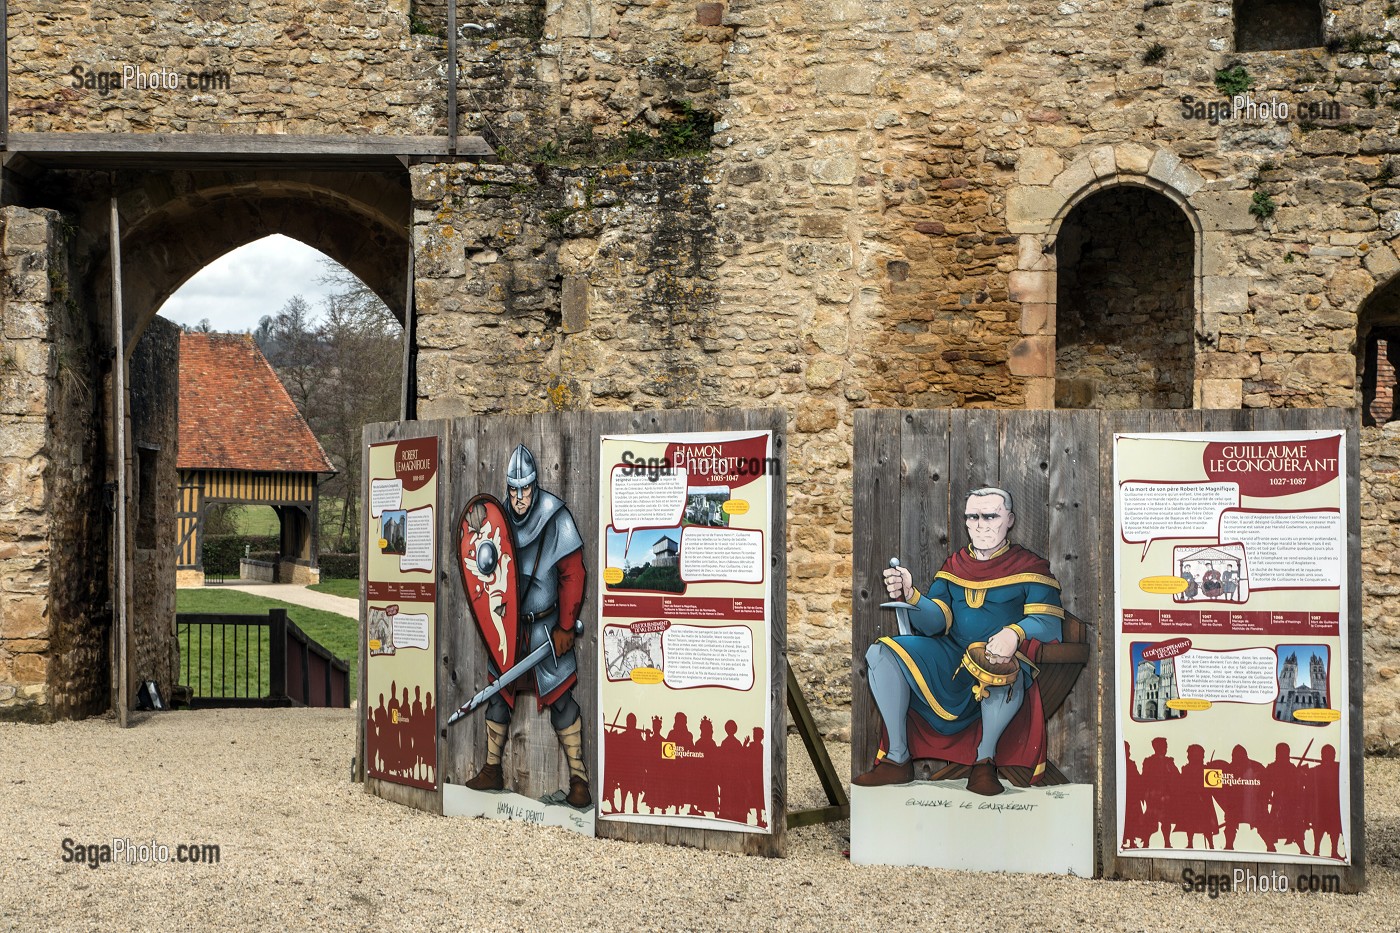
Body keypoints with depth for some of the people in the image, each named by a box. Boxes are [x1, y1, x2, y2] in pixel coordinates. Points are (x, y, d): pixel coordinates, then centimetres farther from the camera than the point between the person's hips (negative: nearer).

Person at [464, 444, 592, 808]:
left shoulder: (556, 519, -13)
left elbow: (573, 575, -12)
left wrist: (566, 628, -12)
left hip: (545, 625, -5)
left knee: (560, 697, -6)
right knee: (498, 692, 10)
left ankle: (579, 780, -2)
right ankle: (492, 770, 24)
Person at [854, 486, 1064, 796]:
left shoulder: (1029, 567, 2)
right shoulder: (954, 565, 15)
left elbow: (1048, 622, -12)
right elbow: (935, 622, 4)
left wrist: (1015, 633, -34)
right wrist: (911, 597, -18)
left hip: (999, 656, -5)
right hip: (951, 659, 5)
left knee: (1006, 668, -41)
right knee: (880, 652, -12)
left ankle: (984, 759, -17)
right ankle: (897, 759, -10)